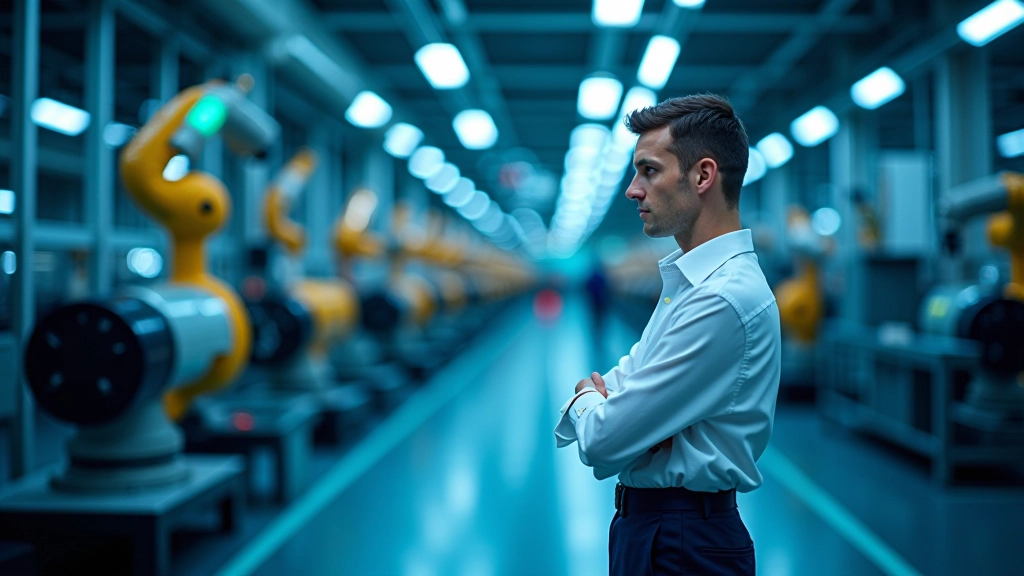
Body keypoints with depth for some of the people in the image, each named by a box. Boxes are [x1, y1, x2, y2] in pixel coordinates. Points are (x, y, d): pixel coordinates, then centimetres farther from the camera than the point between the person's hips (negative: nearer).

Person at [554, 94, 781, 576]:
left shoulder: (725, 299, -24)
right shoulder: (686, 281, 8)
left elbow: (602, 441, -24)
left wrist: (587, 401, -2)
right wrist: (605, 404, -13)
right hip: (641, 521, 9)